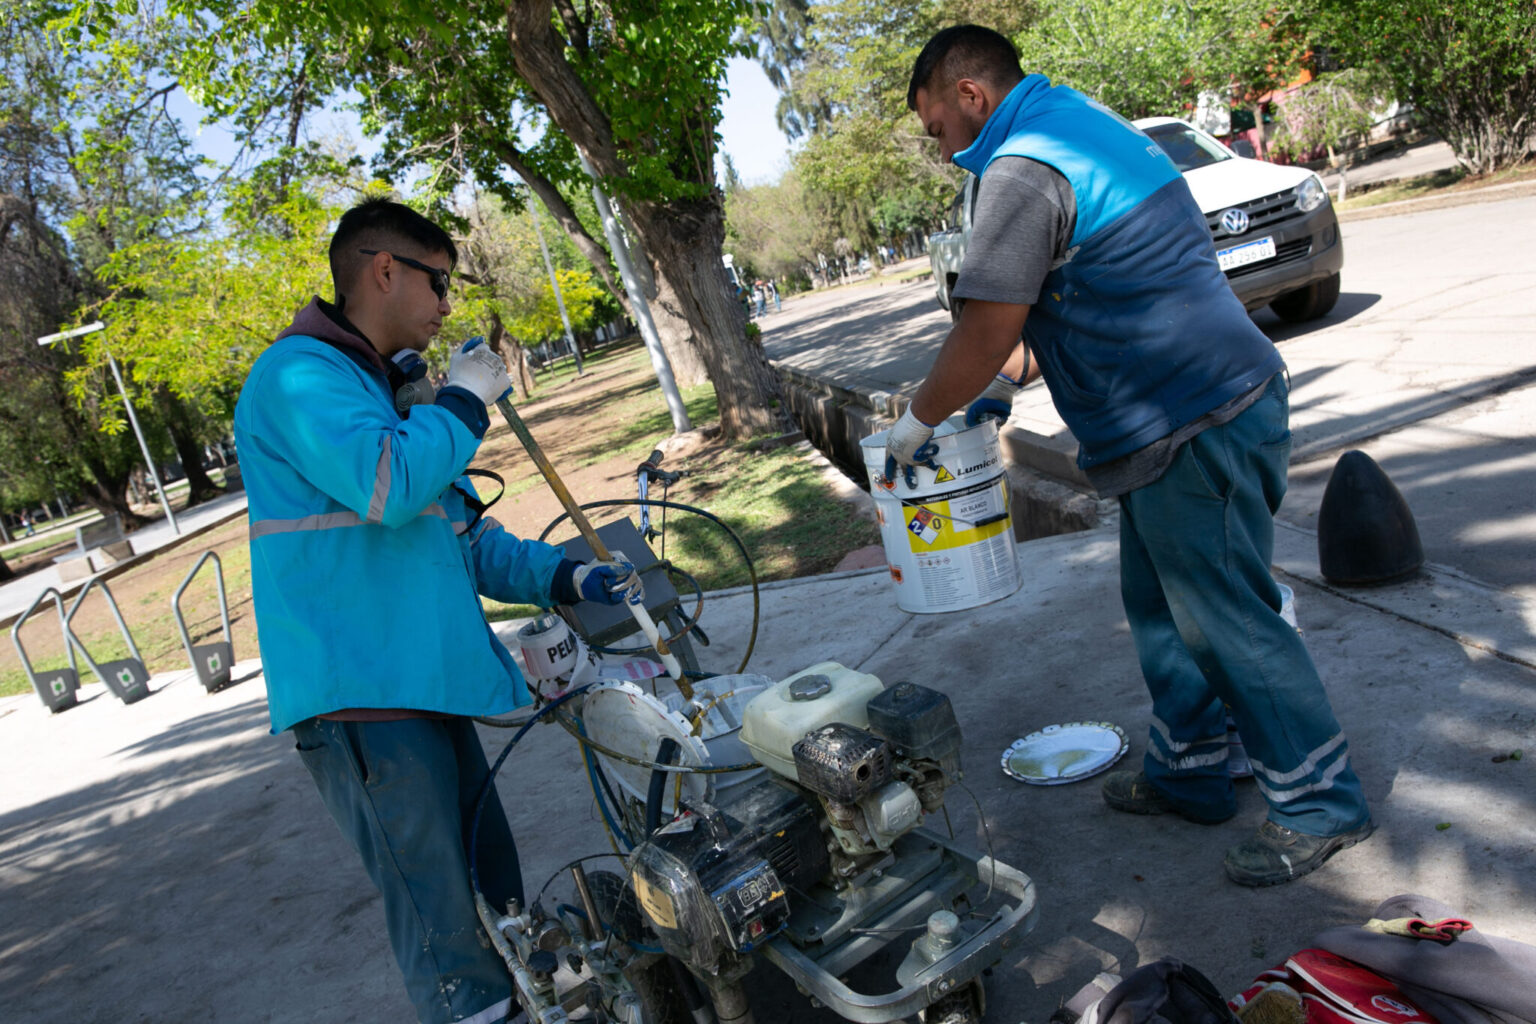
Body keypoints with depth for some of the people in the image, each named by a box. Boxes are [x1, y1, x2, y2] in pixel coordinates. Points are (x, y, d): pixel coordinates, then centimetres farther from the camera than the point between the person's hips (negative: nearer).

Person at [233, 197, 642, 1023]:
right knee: (444, 940, -4)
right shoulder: (300, 375, -9)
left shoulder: (392, 391, 21)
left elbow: (463, 537, 21)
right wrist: (464, 401, -10)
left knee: (500, 894, 16)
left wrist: (567, 578, 7)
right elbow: (385, 484, -28)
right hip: (360, 699, -9)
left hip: (427, 688, 9)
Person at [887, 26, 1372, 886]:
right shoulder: (1085, 127, 18)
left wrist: (917, 423, -4)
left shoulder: (1022, 169, -16)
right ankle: (1189, 771, 31)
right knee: (1163, 609, 18)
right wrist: (1011, 380, 21)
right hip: (1210, 406, 10)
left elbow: (985, 330, -19)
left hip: (1193, 431, -10)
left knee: (1228, 621, 0)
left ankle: (1321, 805, 15)